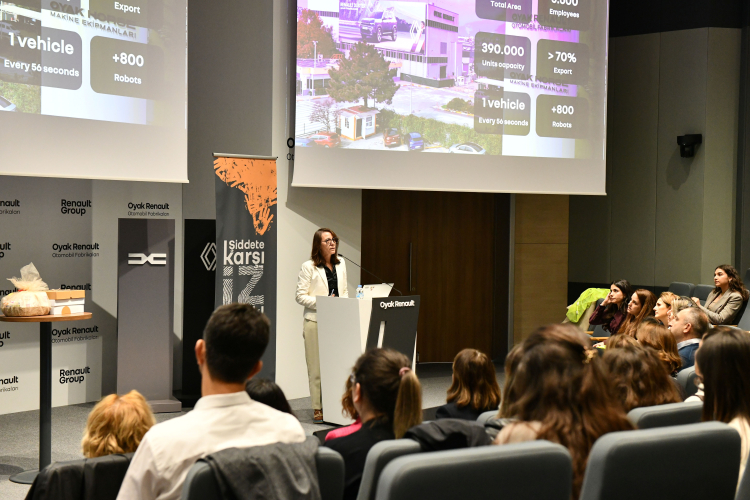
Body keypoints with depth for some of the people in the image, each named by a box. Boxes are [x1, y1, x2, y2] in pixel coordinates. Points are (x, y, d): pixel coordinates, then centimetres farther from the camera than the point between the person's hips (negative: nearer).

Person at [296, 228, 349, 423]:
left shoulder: (340, 265, 13)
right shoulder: (308, 267, -3)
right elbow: (300, 296, -5)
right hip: (315, 321, -5)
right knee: (317, 367, -2)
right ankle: (318, 409, 3)